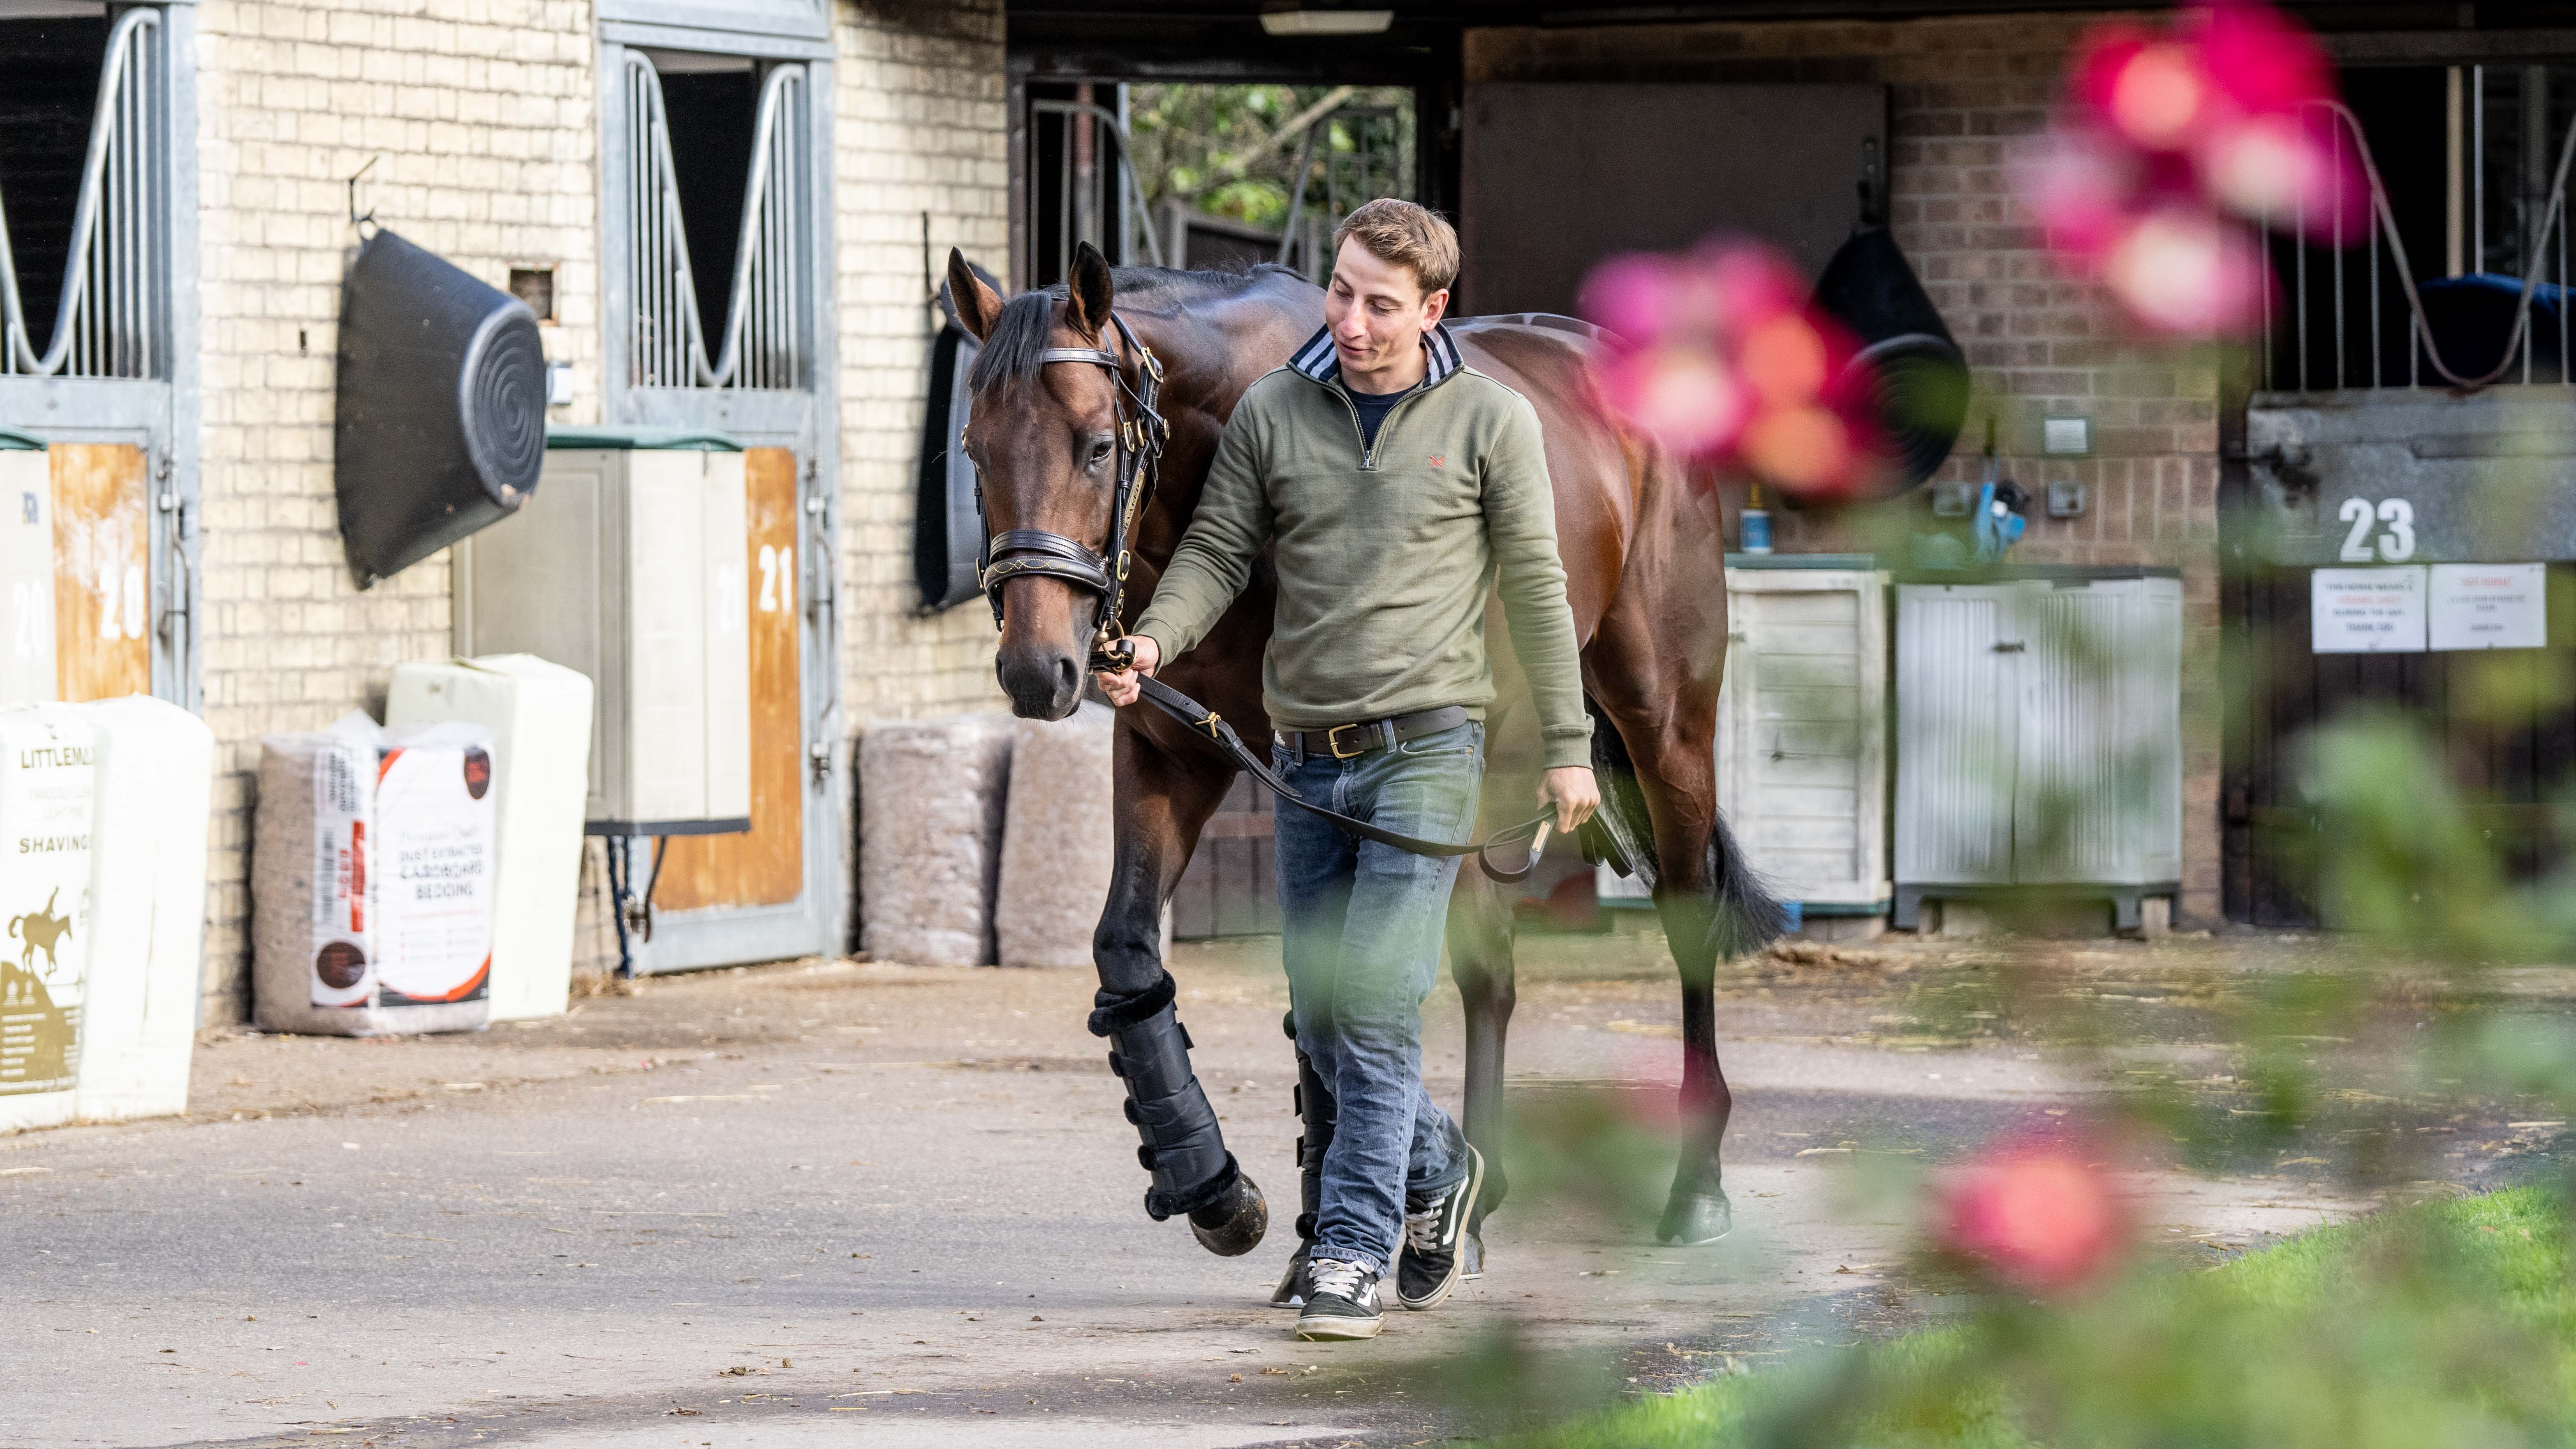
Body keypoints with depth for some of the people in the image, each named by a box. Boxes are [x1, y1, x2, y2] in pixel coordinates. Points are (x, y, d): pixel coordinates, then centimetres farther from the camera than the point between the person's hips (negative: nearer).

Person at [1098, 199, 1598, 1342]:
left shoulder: (1491, 421, -1)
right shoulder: (1271, 413, 5)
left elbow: (1535, 588, 2)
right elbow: (1218, 551, 5)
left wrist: (1568, 746, 2)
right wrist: (1154, 641, -15)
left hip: (1425, 745, -4)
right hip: (1306, 756, 4)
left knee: (1377, 1004, -13)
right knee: (1321, 1020, 9)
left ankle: (1353, 1249, -8)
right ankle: (1435, 1173, 33)